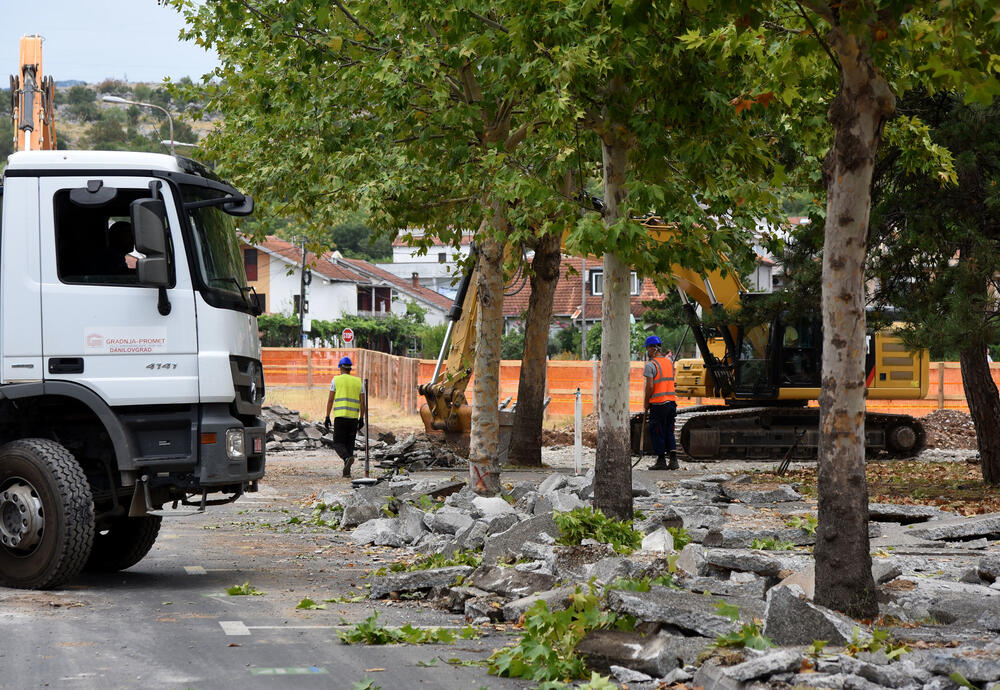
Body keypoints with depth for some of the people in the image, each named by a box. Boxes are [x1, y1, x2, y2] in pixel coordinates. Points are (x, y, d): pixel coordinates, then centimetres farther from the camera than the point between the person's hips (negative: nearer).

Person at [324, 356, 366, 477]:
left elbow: (330, 400, -1)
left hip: (340, 416, -3)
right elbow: (362, 402, 6)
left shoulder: (336, 380, 3)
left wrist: (327, 417, 3)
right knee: (349, 444, 11)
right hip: (353, 417, 3)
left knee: (338, 444, 0)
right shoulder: (358, 382, 10)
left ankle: (347, 458, -30)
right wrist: (361, 419, 11)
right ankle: (347, 471, 6)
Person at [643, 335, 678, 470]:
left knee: (657, 433, 3)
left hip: (658, 403, -6)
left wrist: (645, 405, -4)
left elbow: (650, 387, -15)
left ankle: (661, 461, 5)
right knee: (669, 432, 12)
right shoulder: (669, 361, 10)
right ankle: (674, 460, 6)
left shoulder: (651, 365, -10)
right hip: (672, 401, 6)